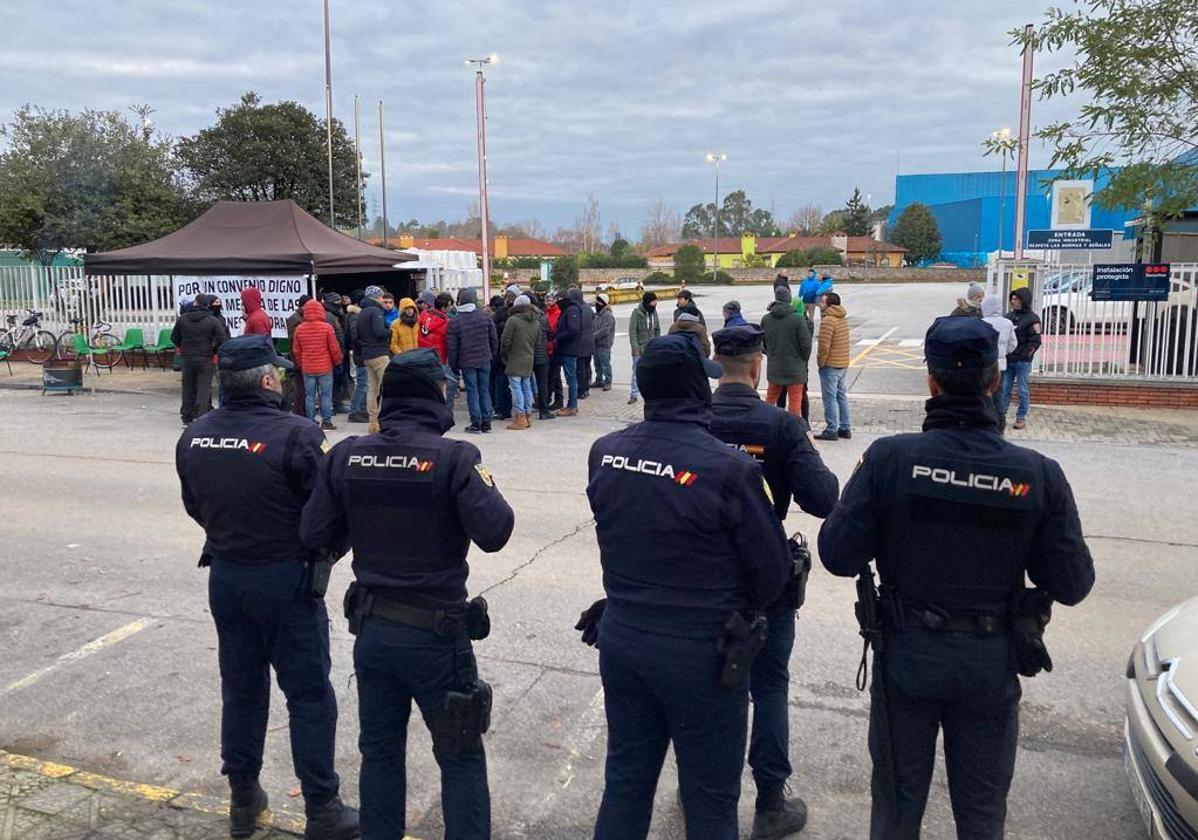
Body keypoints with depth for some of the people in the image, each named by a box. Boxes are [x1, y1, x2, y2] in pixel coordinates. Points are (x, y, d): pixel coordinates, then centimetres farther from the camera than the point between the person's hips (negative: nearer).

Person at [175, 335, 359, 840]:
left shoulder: (193, 438, -1)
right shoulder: (295, 435, -21)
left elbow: (195, 507, 10)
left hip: (224, 575, 6)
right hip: (285, 579, -6)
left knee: (241, 687, 20)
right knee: (309, 695, 6)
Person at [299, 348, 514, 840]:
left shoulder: (346, 455, -4)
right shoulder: (454, 457, -18)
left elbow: (315, 535, -2)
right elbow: (493, 533, -21)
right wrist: (487, 487, -3)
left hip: (371, 628, 5)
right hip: (437, 633, -4)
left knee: (380, 752, 21)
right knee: (460, 759, 11)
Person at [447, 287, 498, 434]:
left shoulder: (454, 322, -9)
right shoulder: (485, 317, -2)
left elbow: (451, 347, -6)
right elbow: (494, 339, 3)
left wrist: (453, 365, 5)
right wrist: (492, 355, 17)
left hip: (467, 363, -3)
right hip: (485, 360, 3)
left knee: (472, 391, 4)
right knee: (485, 390, 10)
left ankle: (476, 424, 4)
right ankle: (486, 423, 13)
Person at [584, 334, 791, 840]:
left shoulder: (604, 453, -7)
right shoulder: (729, 467, -21)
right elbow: (774, 570, -10)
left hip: (620, 637, 5)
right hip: (700, 651, -4)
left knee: (625, 783, 21)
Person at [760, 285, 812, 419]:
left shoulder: (766, 319, -4)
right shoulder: (798, 319, -15)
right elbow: (806, 344, -13)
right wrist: (804, 360, 5)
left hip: (773, 368, 4)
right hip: (794, 368, -4)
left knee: (770, 398, 19)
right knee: (795, 402, 4)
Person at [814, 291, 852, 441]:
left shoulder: (828, 320, -18)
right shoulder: (842, 318, 13)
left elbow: (824, 345, -22)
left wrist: (820, 362, -10)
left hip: (830, 365, -9)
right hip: (843, 364, 9)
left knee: (830, 398, -3)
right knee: (841, 396, 15)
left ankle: (831, 430, 0)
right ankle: (845, 428, 20)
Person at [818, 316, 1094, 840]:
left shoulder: (889, 459, -19)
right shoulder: (1039, 474, -15)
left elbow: (837, 555, -17)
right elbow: (1072, 585, -10)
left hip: (906, 657, -1)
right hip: (992, 662, 1)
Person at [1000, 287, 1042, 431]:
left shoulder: (1032, 319, -5)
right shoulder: (1009, 316, 10)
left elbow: (1035, 341, -8)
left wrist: (1026, 355, -14)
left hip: (1022, 361, -5)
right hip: (1007, 360, 5)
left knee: (1023, 391, 4)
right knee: (1004, 389, 6)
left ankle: (1021, 417, 11)